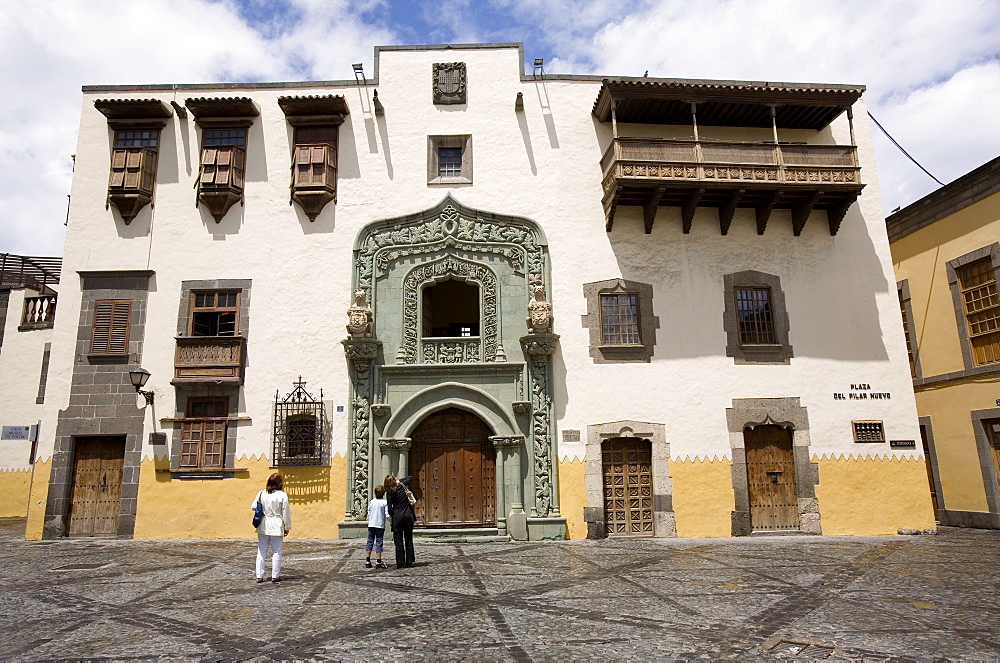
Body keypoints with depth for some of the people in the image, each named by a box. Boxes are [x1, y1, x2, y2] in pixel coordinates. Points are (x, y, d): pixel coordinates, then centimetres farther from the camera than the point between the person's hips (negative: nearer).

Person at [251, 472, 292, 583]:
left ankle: (259, 576, 14)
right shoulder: (282, 495, -11)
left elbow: (253, 506, 2)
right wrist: (287, 527, 4)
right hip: (276, 527, -3)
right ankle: (275, 576, 11)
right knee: (276, 552, 7)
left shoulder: (261, 493, -2)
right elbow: (286, 513, -7)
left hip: (263, 526, 3)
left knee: (261, 552, 12)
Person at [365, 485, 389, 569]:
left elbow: (368, 513, 12)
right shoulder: (385, 502, -6)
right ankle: (378, 562, -1)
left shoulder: (371, 502, 5)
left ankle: (367, 561, 8)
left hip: (371, 525, 3)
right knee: (379, 543, 0)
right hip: (380, 525, -3)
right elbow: (387, 514, -10)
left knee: (370, 542, 9)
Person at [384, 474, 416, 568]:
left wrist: (392, 517, 11)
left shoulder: (389, 493, -5)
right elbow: (410, 478, 22)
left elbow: (390, 509, -6)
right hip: (408, 515, 3)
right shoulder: (402, 486, 2)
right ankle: (409, 562, 11)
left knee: (399, 541, 4)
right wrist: (399, 481, 17)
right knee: (409, 540, 10)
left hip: (397, 517, -3)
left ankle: (400, 563, 3)